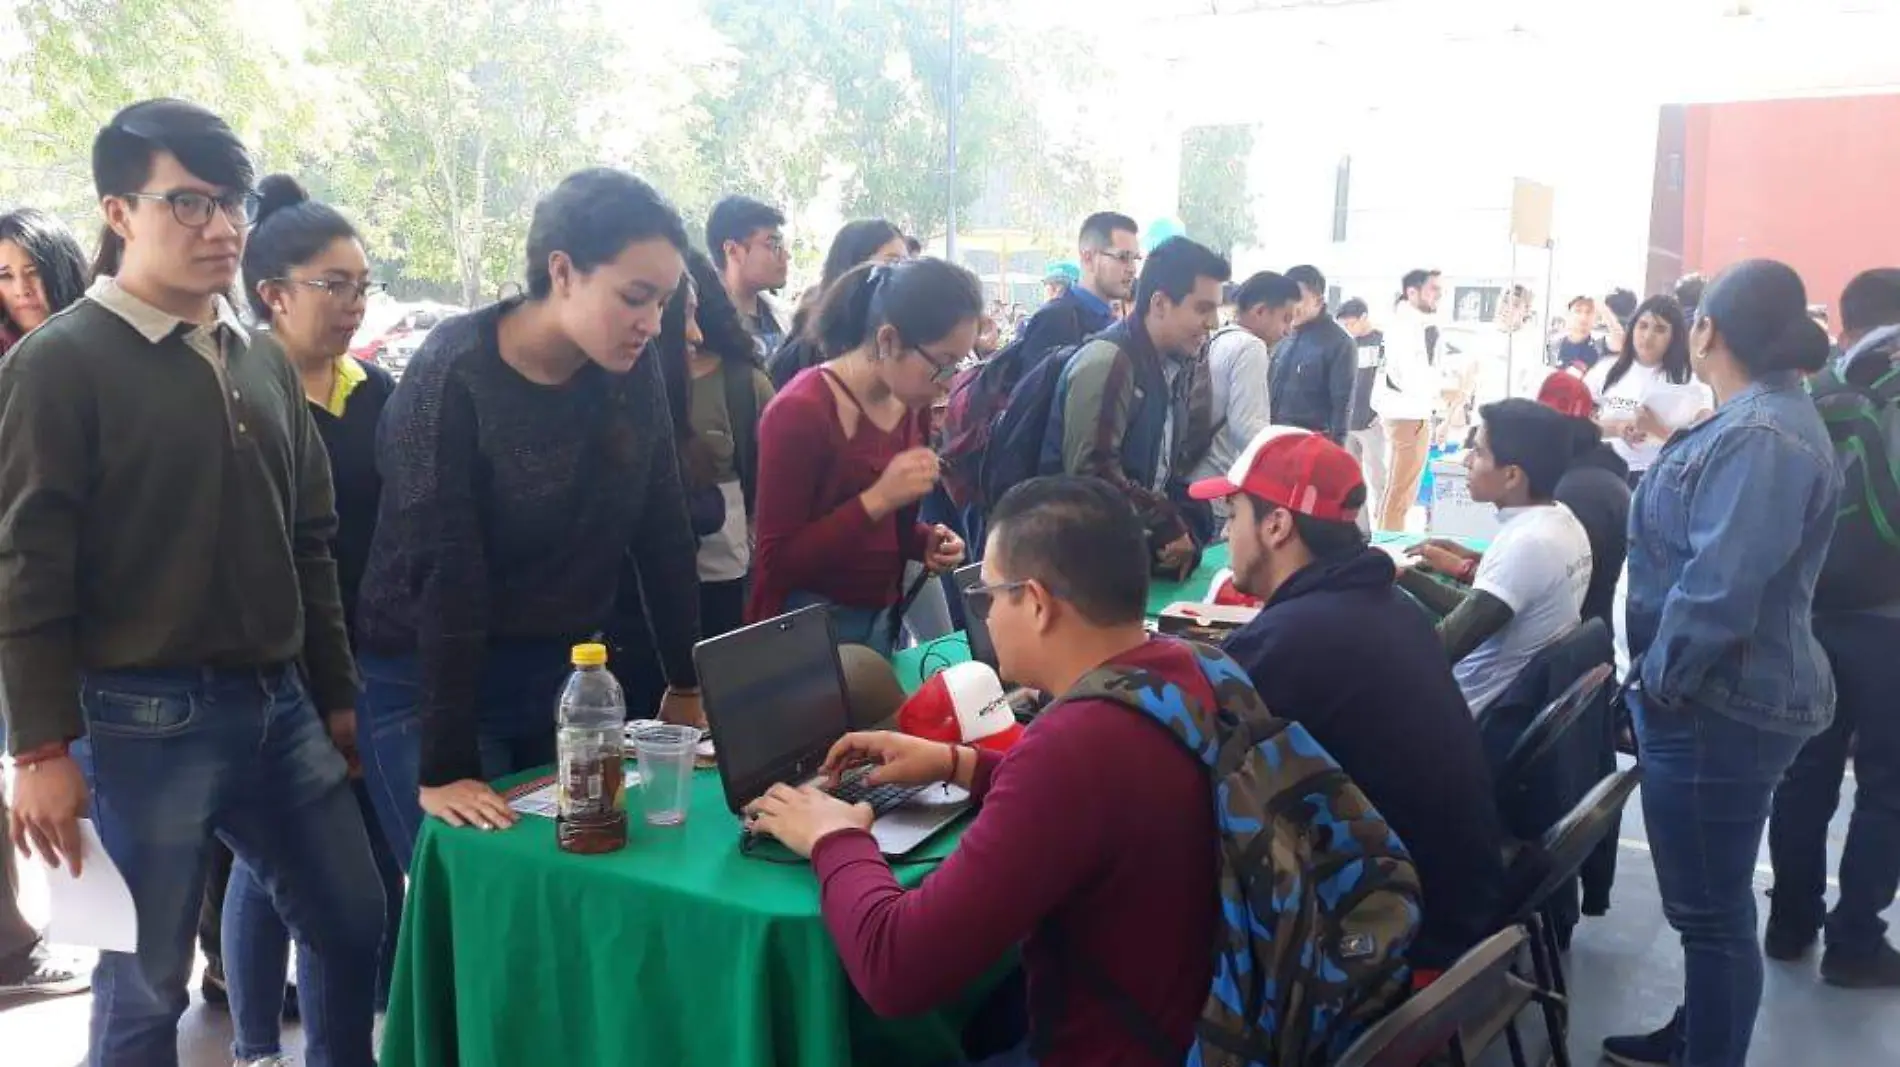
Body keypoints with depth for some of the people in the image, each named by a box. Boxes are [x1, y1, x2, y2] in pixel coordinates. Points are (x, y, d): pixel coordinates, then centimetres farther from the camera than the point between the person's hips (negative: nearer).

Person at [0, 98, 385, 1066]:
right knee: (145, 984, 7)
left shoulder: (263, 361, 12)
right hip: (141, 719, -6)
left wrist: (338, 697, 14)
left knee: (356, 925, 13)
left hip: (277, 704, 6)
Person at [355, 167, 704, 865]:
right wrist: (446, 768, -24)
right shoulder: (452, 377, -19)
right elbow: (441, 578, -23)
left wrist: (688, 685, 5)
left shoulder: (632, 370, -3)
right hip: (434, 685, -5)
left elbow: (664, 535, 3)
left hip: (569, 678, 5)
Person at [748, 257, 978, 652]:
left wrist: (924, 542, -5)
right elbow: (777, 562, -20)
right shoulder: (800, 412, -20)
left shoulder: (909, 404, 2)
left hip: (883, 618, 7)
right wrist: (878, 498, -27)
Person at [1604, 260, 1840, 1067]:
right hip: (1720, 697, 11)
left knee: (1710, 906, 1)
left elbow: (1720, 589, -29)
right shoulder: (1755, 420, 12)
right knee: (1709, 897, 23)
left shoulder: (1761, 437, -22)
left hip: (1717, 706, -11)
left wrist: (1662, 679, -17)